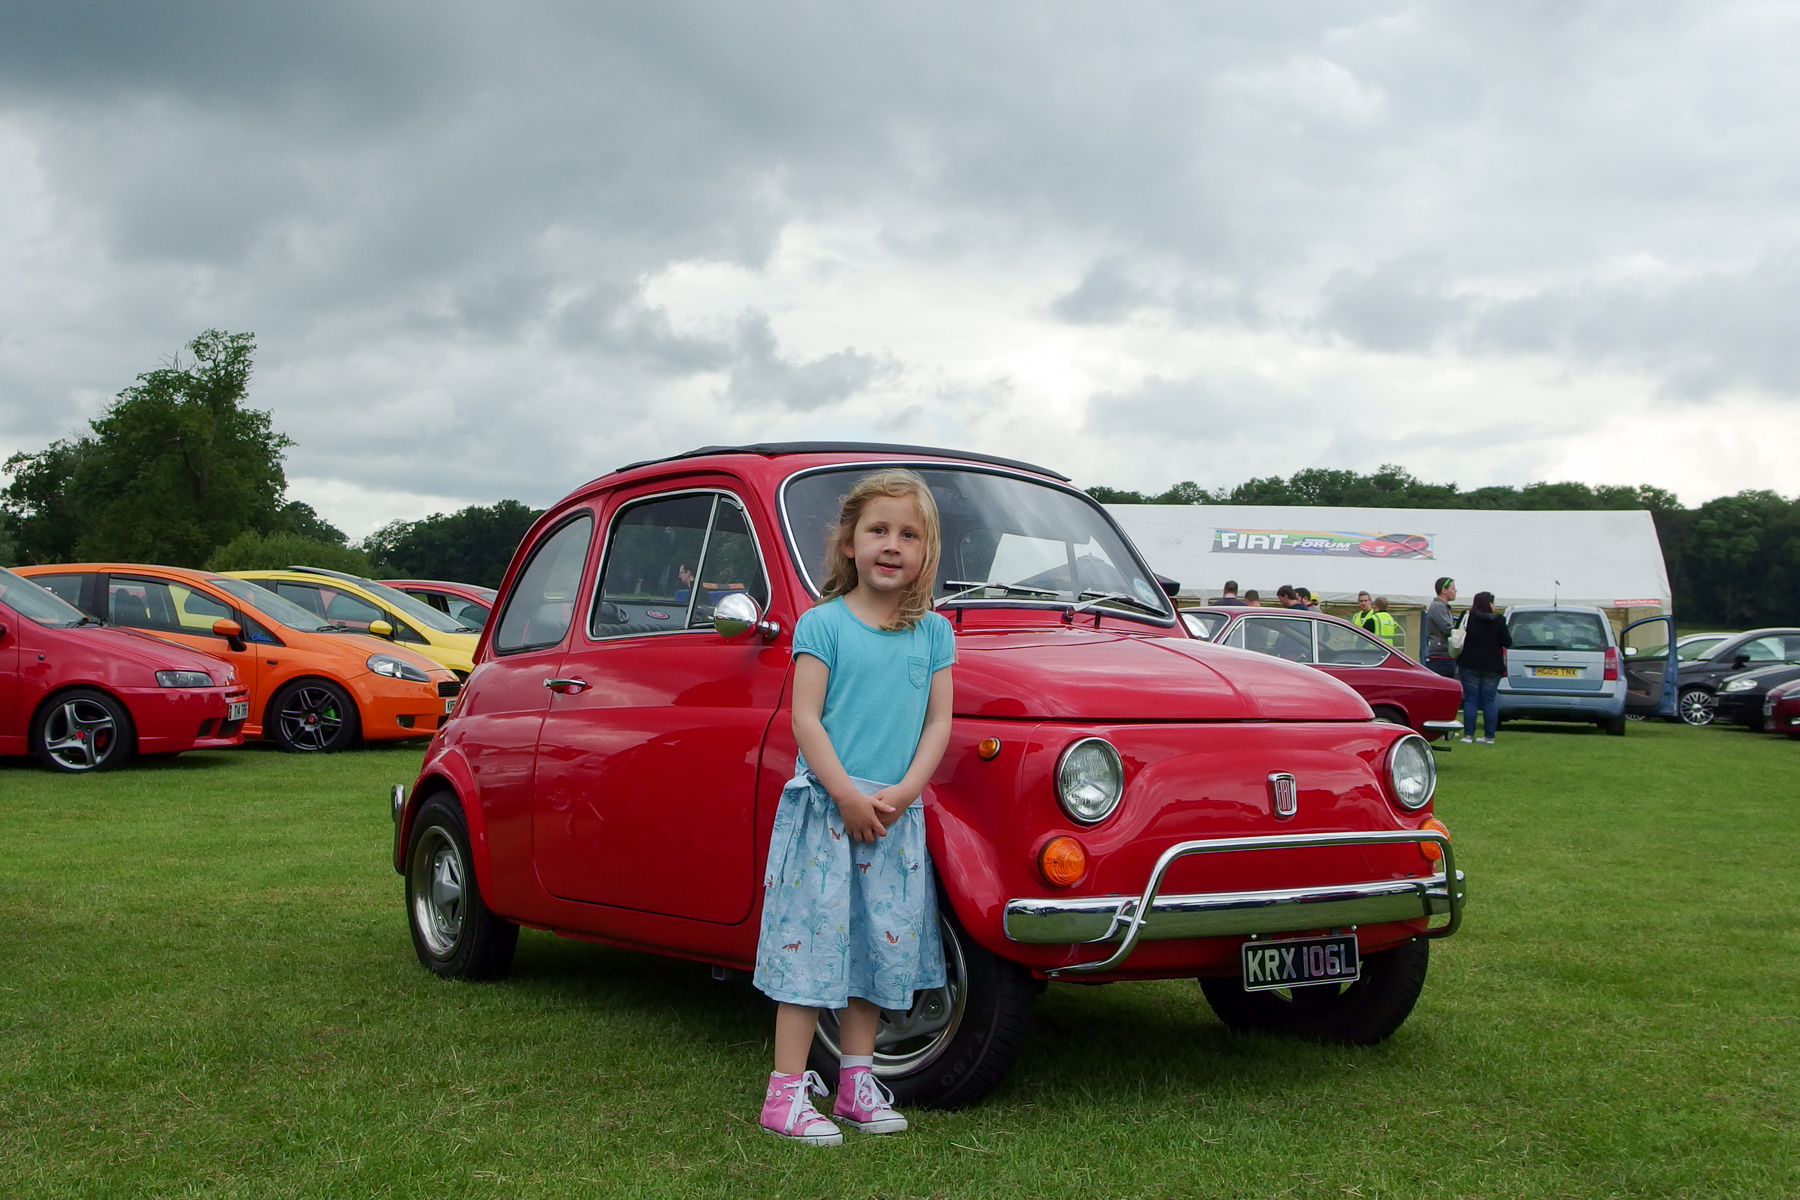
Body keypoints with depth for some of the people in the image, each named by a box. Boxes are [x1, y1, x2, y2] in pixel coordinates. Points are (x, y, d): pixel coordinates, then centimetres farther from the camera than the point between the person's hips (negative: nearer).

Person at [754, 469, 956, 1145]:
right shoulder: (822, 624, -3)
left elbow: (939, 723, 4)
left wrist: (901, 793, -10)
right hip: (823, 805, -4)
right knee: (811, 943, -4)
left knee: (879, 948, 9)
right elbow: (805, 718, -8)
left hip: (895, 816, 4)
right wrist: (847, 794, -15)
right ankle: (786, 1092, 0)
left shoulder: (934, 633, 8)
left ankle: (856, 1081, 21)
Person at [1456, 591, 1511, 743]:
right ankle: (1489, 736, 2)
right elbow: (1507, 642, -2)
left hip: (1470, 666, -1)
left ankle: (1468, 735, -2)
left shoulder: (1468, 618, -5)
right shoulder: (1498, 620, -4)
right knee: (1489, 701, 5)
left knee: (1470, 700, 2)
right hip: (1492, 667, 1)